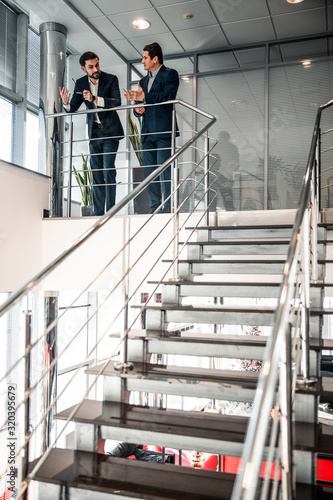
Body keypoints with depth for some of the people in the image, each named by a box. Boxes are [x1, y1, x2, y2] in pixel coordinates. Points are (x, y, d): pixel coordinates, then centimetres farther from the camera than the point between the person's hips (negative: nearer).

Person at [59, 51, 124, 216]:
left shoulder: (111, 79, -8)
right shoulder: (80, 83, 4)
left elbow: (117, 102, -21)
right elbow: (73, 108, 4)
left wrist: (95, 99, -33)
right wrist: (66, 103, -19)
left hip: (110, 130, -4)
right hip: (94, 131, 4)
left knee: (108, 168, -13)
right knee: (96, 172, 3)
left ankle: (110, 210, -10)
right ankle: (98, 212, 7)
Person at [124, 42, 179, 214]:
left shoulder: (170, 74, 3)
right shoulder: (143, 80, 25)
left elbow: (169, 95, -14)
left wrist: (144, 97, -19)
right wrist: (138, 109, 4)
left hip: (164, 130, -7)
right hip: (147, 132, 7)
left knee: (165, 169, -11)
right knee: (149, 172, 4)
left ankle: (168, 207, -8)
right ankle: (154, 207, 8)